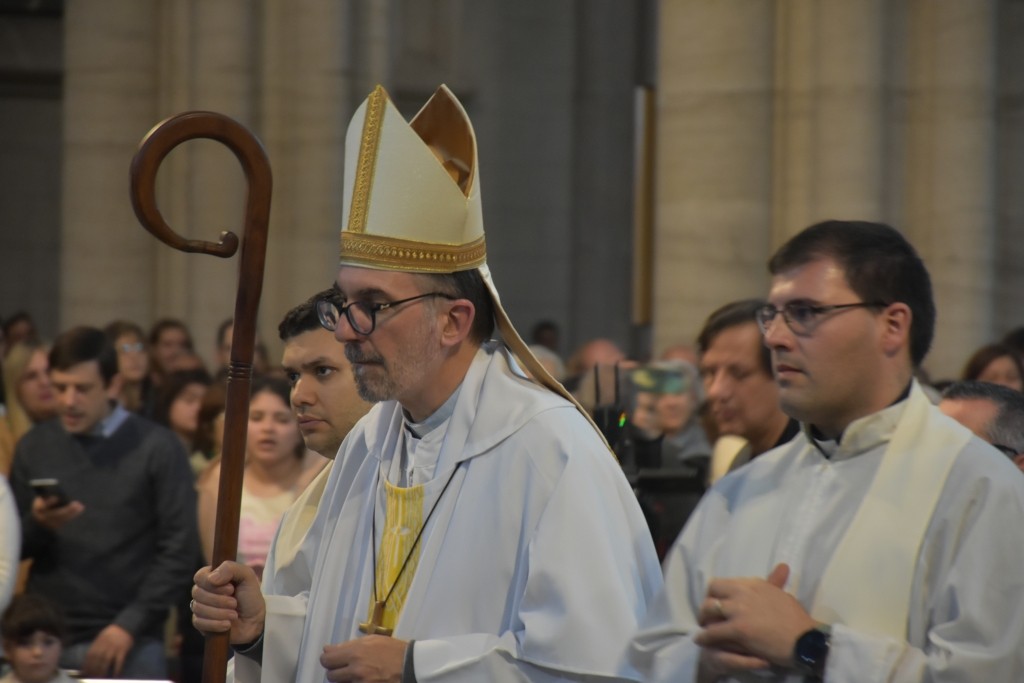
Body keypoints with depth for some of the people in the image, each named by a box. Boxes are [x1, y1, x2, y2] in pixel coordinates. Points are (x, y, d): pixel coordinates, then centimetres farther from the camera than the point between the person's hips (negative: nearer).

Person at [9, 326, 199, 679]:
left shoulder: (158, 447, -2)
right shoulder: (35, 446, 8)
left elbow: (179, 550, -4)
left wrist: (129, 625, -10)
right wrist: (37, 525, -10)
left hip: (129, 642, -2)